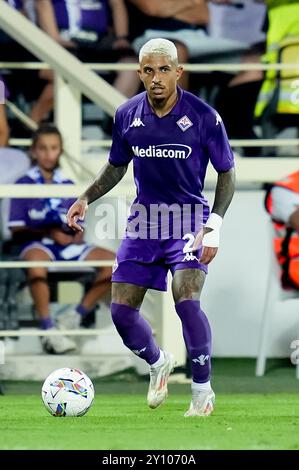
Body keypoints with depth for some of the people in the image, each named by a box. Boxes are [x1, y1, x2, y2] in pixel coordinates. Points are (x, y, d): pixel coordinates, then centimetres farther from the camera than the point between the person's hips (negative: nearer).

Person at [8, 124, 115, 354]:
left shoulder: (68, 185, 18)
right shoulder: (24, 184, 7)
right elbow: (17, 231, 0)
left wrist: (77, 236, -7)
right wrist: (49, 233, -12)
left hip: (68, 244, 5)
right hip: (37, 243, -5)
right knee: (35, 258, -42)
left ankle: (76, 316, -10)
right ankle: (48, 330, -38)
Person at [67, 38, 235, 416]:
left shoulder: (203, 116, -13)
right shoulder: (126, 115, -3)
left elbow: (226, 173, -4)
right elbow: (117, 167, 14)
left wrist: (214, 225, -15)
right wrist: (86, 198, -1)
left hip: (189, 221, -4)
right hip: (143, 221, 4)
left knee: (186, 301, -24)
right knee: (121, 311, -1)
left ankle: (203, 390, -6)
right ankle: (158, 364, 32)